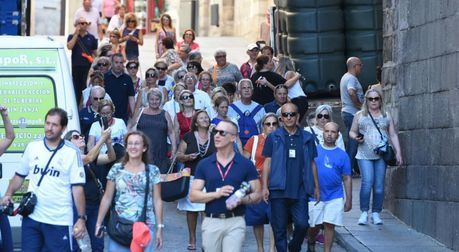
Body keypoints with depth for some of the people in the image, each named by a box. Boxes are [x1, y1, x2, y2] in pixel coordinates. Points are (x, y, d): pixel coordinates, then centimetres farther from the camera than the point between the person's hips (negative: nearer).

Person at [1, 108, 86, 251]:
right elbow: (20, 175, 14)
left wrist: (82, 218, -11)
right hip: (31, 217, 3)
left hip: (59, 221, -3)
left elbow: (77, 187, -7)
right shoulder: (32, 147, 5)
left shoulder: (72, 153, -5)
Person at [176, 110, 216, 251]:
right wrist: (188, 157, -11)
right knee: (191, 209, 3)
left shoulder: (214, 137, 8)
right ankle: (192, 239, 13)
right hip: (192, 177, 0)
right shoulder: (189, 136, 5)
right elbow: (179, 155, 7)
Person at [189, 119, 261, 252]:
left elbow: (257, 194, 4)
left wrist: (241, 200, -17)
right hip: (211, 222, 2)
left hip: (235, 222, -2)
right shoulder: (204, 164, 6)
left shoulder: (245, 165, 2)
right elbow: (193, 196, 2)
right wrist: (216, 194, -14)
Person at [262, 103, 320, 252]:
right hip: (278, 190, -1)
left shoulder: (307, 138, 10)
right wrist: (265, 186, -4)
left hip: (300, 190, 1)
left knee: (302, 224, -8)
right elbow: (267, 162, 4)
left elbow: (312, 164, 14)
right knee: (279, 228, 2)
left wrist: (316, 186, 11)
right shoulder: (273, 138, 5)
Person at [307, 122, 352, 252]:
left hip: (334, 196, 0)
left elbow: (347, 178, 7)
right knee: (314, 225, 5)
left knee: (329, 225, -4)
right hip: (314, 196, 0)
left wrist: (349, 200, 4)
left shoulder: (342, 155, 4)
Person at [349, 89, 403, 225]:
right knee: (367, 182, -15)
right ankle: (364, 212, -6)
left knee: (379, 185, -2)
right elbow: (352, 132, 16)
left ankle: (376, 213, 5)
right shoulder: (360, 115, 13)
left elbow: (393, 135, 14)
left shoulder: (386, 115, 16)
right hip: (364, 155, -1)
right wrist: (355, 137, -8)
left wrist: (398, 152, 6)